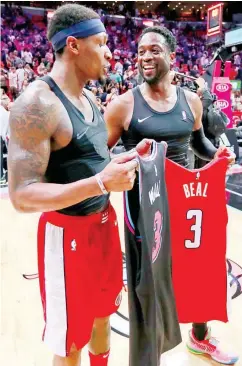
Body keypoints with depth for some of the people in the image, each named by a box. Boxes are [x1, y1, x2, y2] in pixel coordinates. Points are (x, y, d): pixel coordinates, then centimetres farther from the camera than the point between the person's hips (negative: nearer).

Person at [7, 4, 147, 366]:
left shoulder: (89, 98, 7)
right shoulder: (36, 103, -21)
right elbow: (22, 195, -25)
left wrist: (127, 159, 1)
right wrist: (102, 183, -32)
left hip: (104, 223, 8)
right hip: (67, 234, -8)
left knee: (102, 316, 26)